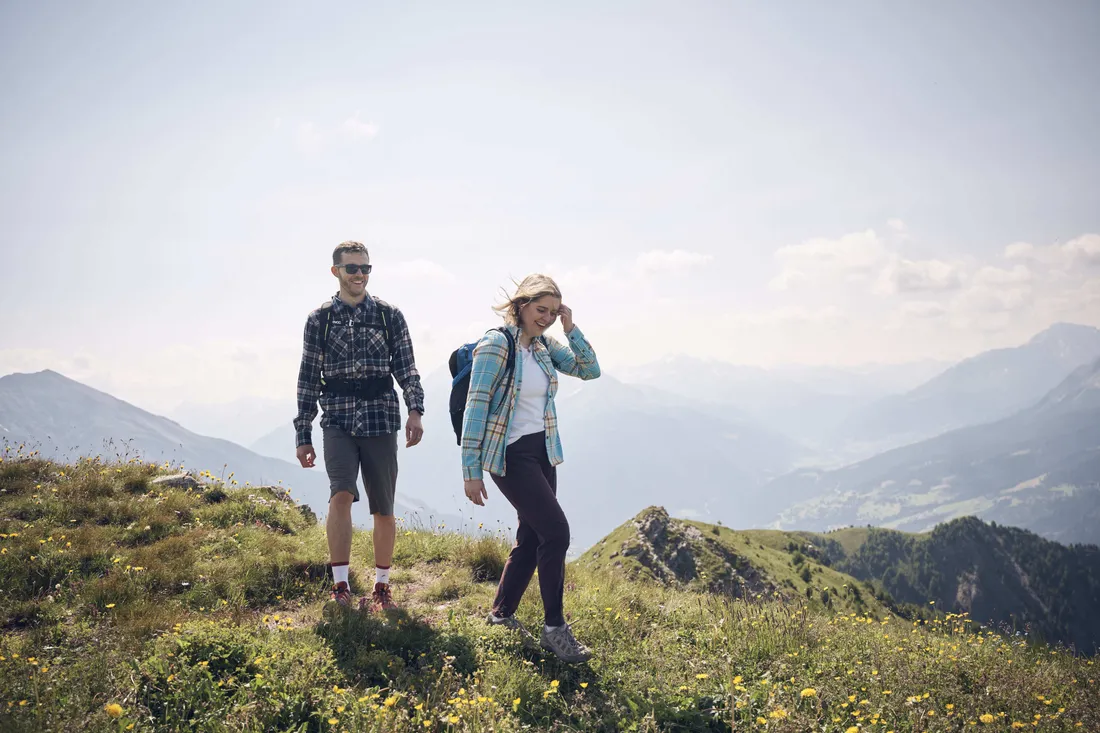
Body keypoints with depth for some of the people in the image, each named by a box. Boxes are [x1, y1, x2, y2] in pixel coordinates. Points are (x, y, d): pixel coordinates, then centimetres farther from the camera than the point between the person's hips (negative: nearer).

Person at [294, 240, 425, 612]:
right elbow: (308, 379, 9)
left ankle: (382, 587, 21)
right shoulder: (319, 319, 6)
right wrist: (303, 435, 7)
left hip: (380, 420, 1)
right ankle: (340, 587, -12)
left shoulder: (389, 316, 6)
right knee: (341, 495, -21)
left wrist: (415, 410, -13)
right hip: (338, 421, -1)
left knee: (383, 509, 5)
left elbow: (406, 368, 4)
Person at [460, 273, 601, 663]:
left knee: (532, 537, 11)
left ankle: (501, 615, 27)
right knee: (556, 531, -13)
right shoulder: (496, 344, -15)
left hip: (542, 451, 8)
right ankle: (555, 629, -2)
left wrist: (570, 328, -3)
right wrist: (471, 470, -17)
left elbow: (590, 369, 9)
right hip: (510, 455, -8)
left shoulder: (543, 345, 7)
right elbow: (475, 407, -15)